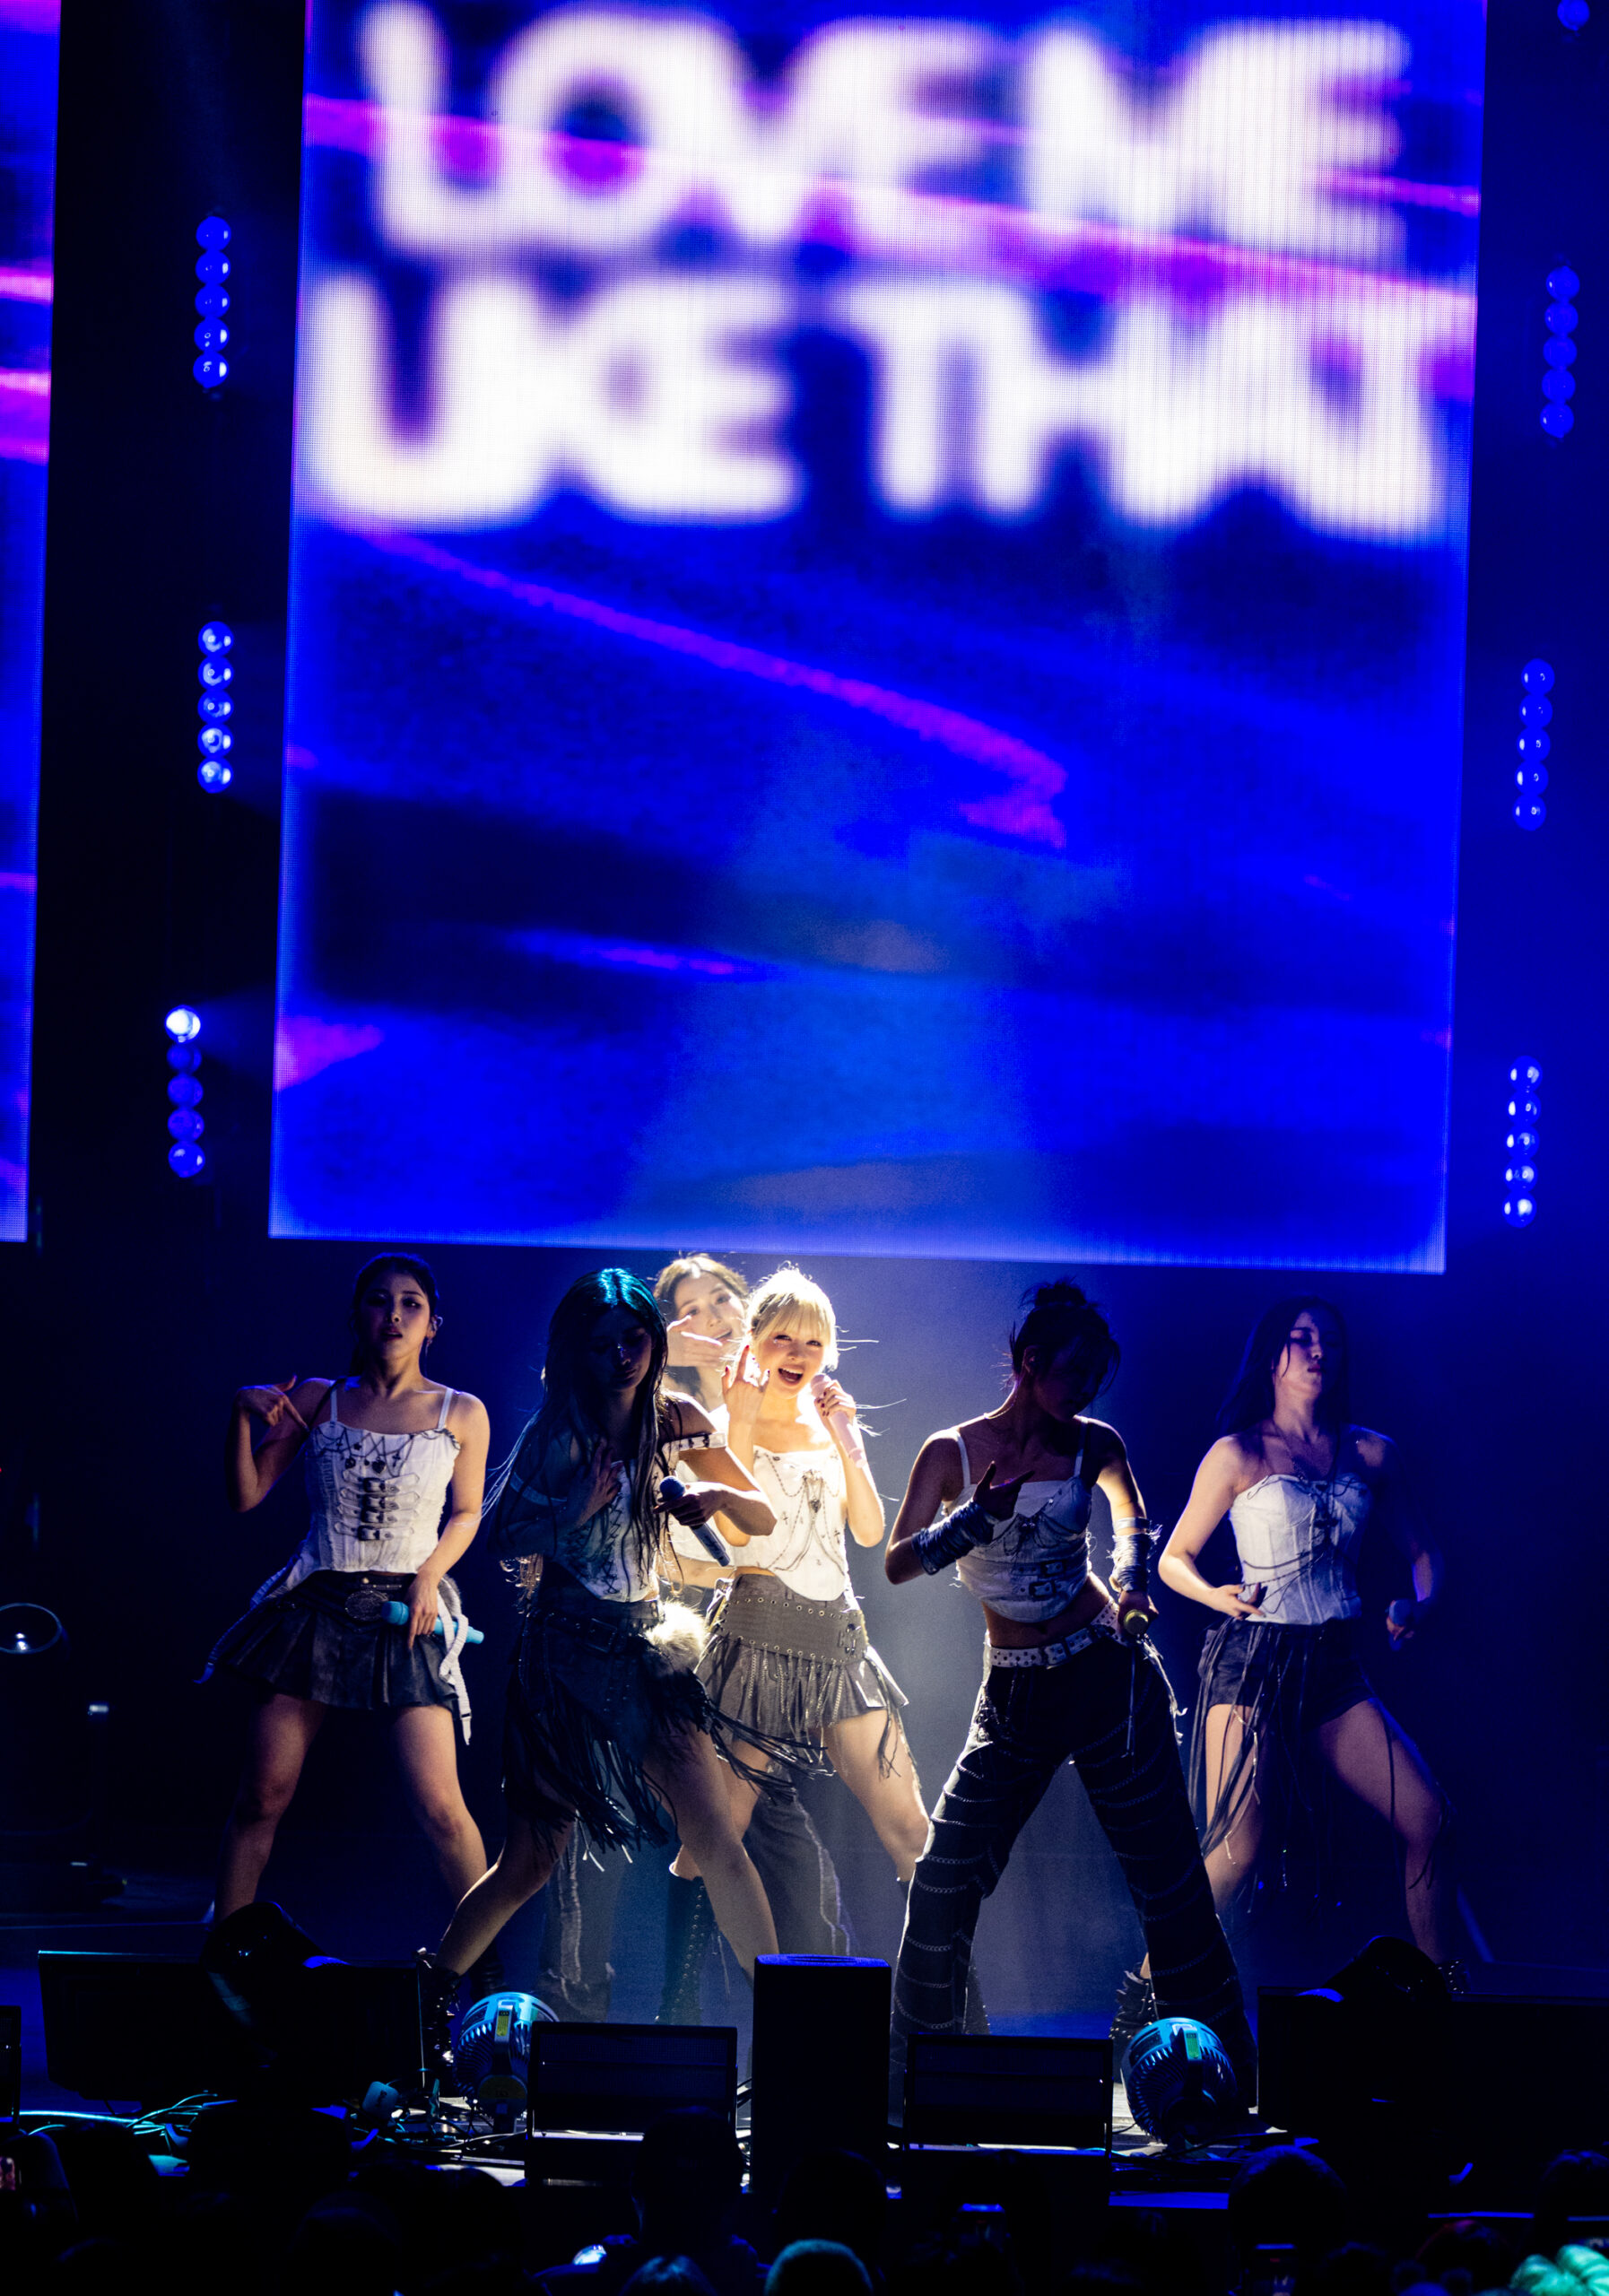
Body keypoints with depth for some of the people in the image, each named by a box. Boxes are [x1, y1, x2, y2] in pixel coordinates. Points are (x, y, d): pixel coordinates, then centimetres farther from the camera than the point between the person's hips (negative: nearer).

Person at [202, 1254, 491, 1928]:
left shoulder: (462, 1414, 2)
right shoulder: (316, 1400, 4)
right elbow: (244, 1496, 5)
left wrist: (429, 1574, -5)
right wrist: (243, 1417, -10)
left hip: (406, 1616, -1)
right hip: (316, 1608, 1)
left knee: (440, 1809, -9)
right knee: (261, 1796, 0)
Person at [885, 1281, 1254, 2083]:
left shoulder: (1092, 1444, 2)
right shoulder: (953, 1451, -2)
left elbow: (1132, 1518, -7)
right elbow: (898, 1564, -9)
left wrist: (1130, 1580, -27)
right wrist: (977, 1514, -26)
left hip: (1105, 1675, -1)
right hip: (1011, 1694, 1)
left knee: (1165, 1875, -4)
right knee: (943, 1881, -3)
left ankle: (1229, 2072, 3)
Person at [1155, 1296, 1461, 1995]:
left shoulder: (1371, 1453, 10)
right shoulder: (1239, 1455, -2)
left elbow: (1420, 1550, 20)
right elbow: (1174, 1559, 4)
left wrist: (1421, 1604, -1)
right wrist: (1219, 1596, -16)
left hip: (1336, 1667, 5)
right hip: (1254, 1661, -5)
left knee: (1428, 1817, -6)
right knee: (1238, 1846, -15)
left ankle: (1445, 1986, 9)